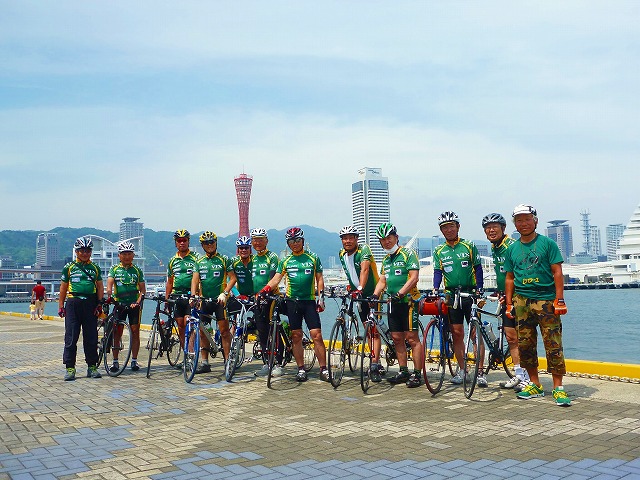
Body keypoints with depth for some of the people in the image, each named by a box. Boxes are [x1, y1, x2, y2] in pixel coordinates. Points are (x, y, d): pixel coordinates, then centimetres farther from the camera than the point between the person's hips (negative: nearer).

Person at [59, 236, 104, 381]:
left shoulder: (95, 268, 11)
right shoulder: (69, 267, 7)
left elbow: (100, 287, 11)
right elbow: (63, 287, 8)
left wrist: (99, 304, 1)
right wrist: (61, 306, 3)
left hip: (90, 304, 1)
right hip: (73, 303, -1)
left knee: (91, 337, 4)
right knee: (71, 337, -2)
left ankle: (92, 366, 12)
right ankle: (70, 368, 4)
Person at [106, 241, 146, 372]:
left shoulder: (137, 270, 8)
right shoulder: (114, 269, 6)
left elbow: (143, 289, 5)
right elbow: (109, 283, -8)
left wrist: (138, 301, -11)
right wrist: (109, 295, -28)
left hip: (134, 305, 0)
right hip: (119, 304, 0)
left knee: (135, 331, 0)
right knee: (117, 332, 1)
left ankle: (134, 361, 7)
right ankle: (115, 361, 7)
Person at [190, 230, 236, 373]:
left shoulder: (224, 259, 1)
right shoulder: (199, 261, 11)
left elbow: (232, 278, -3)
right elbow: (195, 280, 3)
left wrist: (224, 293, -16)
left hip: (220, 299, -4)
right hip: (204, 300, 4)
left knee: (224, 330, -5)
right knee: (202, 331, 5)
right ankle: (205, 362, 12)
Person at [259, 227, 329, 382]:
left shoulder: (313, 258, 6)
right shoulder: (285, 261, 8)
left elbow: (319, 279, 7)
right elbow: (276, 279, 0)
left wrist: (321, 296, -4)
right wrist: (264, 290, -16)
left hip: (309, 301, -2)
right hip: (292, 301, 2)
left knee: (316, 335, -8)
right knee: (296, 337, 5)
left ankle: (323, 369, -2)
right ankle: (301, 369, 13)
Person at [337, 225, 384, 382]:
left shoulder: (364, 250, -17)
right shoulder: (342, 254, 3)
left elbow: (364, 269, -33)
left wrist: (360, 288, -46)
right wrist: (350, 286, 5)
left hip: (372, 294, -6)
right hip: (358, 296, 6)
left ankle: (374, 366, -11)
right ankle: (377, 363, 16)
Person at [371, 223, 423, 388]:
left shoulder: (407, 254, -5)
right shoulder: (386, 259, 18)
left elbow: (414, 278, -14)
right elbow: (382, 281, 16)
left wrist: (399, 293, -24)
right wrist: (375, 295, -2)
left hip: (408, 301, -7)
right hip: (393, 303, 8)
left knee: (412, 338, -7)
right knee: (397, 338, 9)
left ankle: (417, 374, -4)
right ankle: (403, 371, 18)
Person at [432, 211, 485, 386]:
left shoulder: (469, 246, 1)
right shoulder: (439, 251, 8)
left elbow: (478, 269, 1)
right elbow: (438, 272, 4)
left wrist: (479, 291, -9)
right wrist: (435, 289, -13)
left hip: (470, 294, -2)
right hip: (451, 296, 3)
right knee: (457, 333, 5)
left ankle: (480, 372, 2)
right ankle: (462, 370, 14)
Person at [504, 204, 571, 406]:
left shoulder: (547, 243, 1)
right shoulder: (512, 249, 12)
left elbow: (557, 272, -2)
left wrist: (559, 299, -9)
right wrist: (509, 303, 9)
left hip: (546, 299, -4)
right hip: (522, 301, 4)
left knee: (553, 345, -7)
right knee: (525, 345, 6)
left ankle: (558, 387, 0)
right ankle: (535, 385, 18)